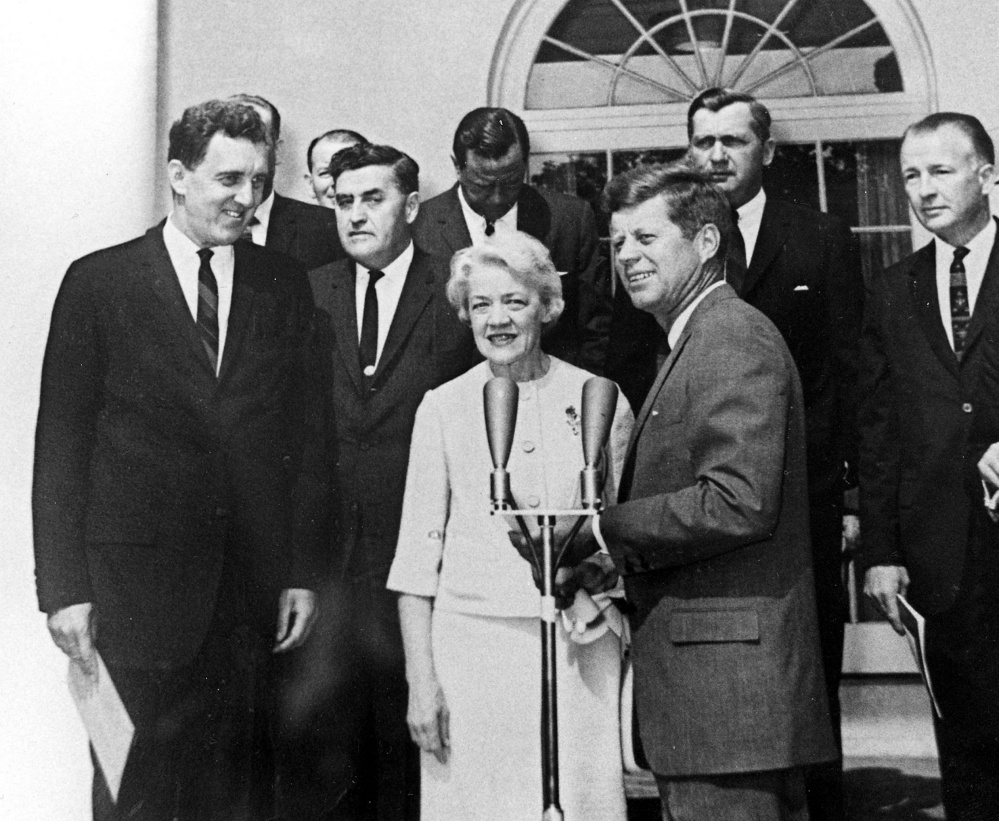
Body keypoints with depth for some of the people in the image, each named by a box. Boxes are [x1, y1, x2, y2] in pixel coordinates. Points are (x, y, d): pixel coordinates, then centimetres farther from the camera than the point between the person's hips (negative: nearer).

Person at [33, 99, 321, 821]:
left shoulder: (286, 286, 8)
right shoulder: (99, 282, -1)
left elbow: (301, 438, 8)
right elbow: (60, 445, -2)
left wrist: (301, 570, 3)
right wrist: (65, 588, -7)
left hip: (255, 593, 2)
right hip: (135, 590, -2)